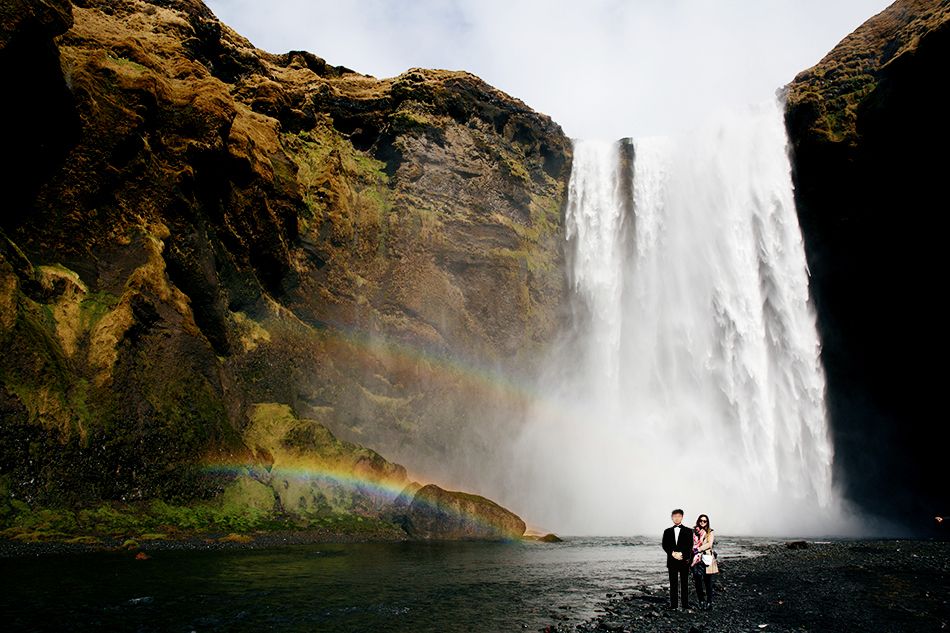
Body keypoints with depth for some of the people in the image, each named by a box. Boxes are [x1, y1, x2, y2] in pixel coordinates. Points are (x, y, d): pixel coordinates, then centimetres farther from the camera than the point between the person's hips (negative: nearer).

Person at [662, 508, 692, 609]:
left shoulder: (688, 531, 6)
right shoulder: (667, 531, 11)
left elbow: (689, 546, -3)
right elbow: (664, 545, 3)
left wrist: (681, 554, -15)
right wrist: (673, 553, -13)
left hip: (684, 561, -1)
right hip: (672, 561, 2)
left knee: (684, 584, 2)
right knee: (673, 584, 3)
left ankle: (685, 604, 7)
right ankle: (673, 604, 6)